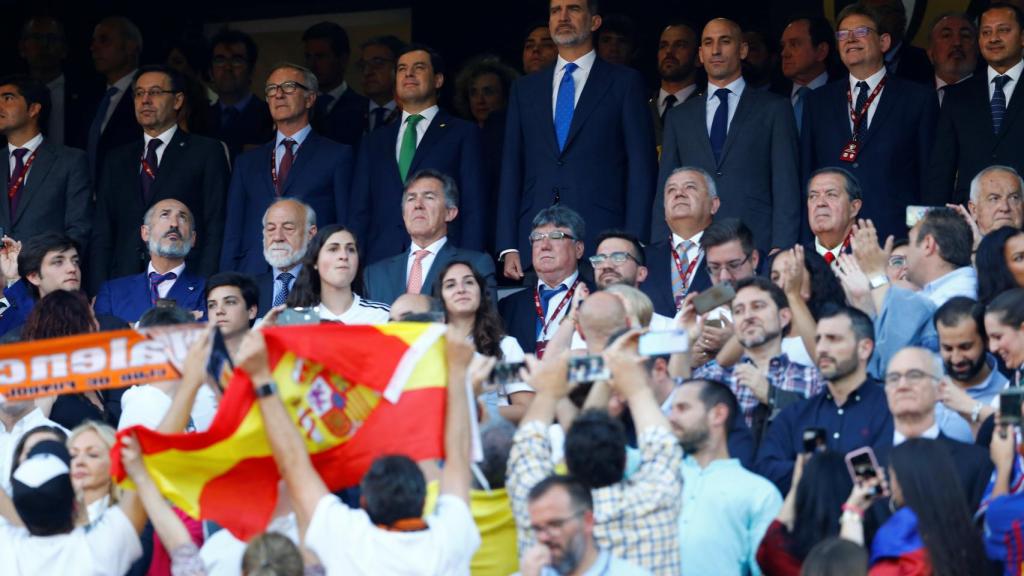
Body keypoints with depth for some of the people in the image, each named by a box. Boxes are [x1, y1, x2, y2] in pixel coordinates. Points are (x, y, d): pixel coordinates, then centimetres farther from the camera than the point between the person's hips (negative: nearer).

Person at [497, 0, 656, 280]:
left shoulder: (625, 83, 7)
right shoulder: (525, 89, 18)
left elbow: (641, 170, 2)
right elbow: (511, 170, 14)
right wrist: (508, 247, 4)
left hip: (601, 246, -3)